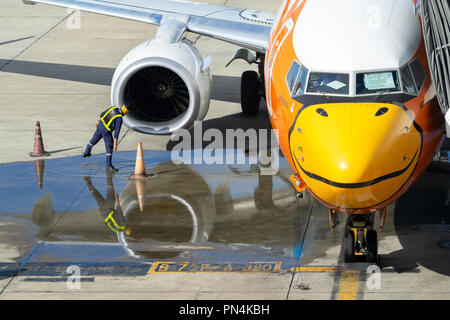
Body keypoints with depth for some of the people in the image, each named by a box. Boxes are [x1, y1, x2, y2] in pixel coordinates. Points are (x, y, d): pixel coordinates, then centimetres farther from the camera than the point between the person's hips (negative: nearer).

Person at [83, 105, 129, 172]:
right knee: (109, 148, 2)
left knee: (94, 139, 31)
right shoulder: (119, 119, -22)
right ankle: (109, 165, 8)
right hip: (106, 131, -7)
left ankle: (86, 152, 49)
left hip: (100, 125, 7)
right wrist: (115, 144, -20)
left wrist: (99, 121, 30)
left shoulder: (114, 108, -2)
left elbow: (102, 114, 11)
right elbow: (117, 132, -22)